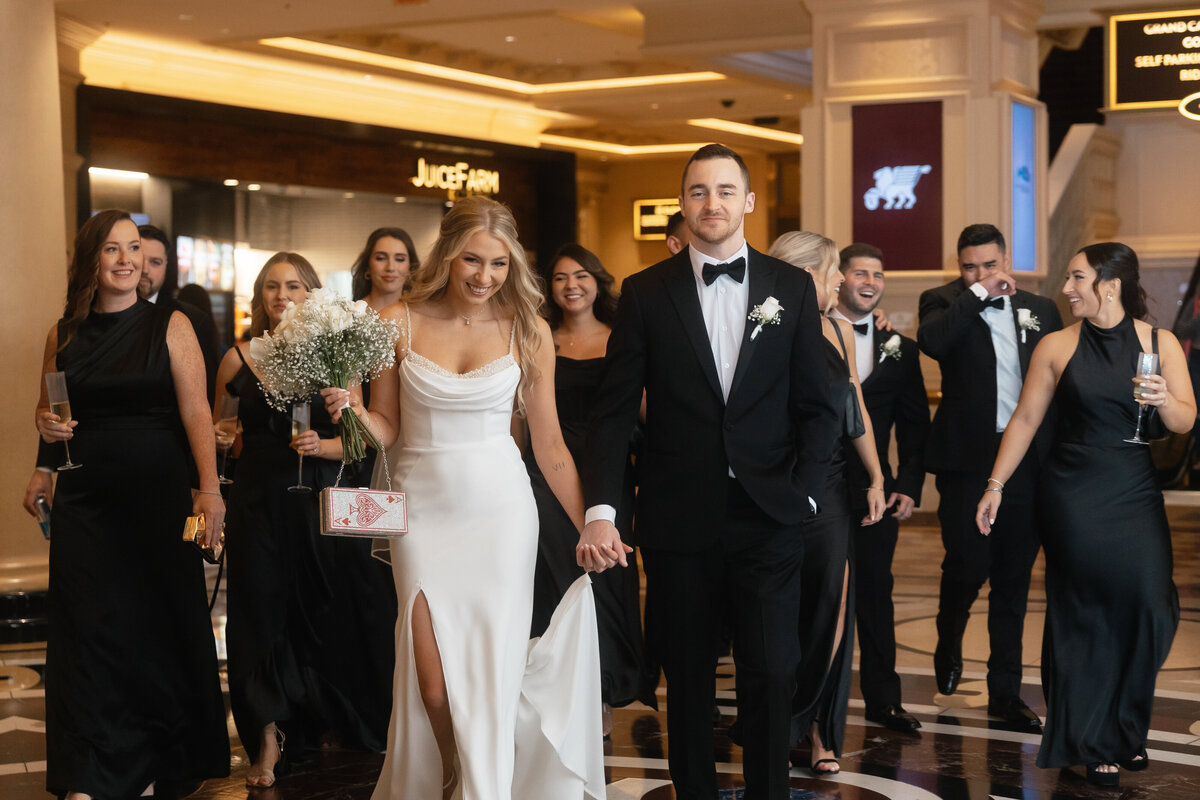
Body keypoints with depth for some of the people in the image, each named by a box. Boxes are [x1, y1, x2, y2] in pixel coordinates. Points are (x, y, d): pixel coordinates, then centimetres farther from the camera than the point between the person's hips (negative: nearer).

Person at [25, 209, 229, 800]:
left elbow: (195, 412, -7)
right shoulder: (63, 334, 8)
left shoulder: (170, 326, 0)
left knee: (158, 623, 2)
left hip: (157, 496, -2)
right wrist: (46, 424, -3)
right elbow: (47, 409, 20)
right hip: (84, 501, 2)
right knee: (89, 627, 0)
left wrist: (209, 488, -17)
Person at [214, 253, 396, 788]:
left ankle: (334, 723, 27)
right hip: (259, 502, 1)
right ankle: (269, 739, 7)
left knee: (326, 614, 6)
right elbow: (217, 431, 19)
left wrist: (321, 445, -17)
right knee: (261, 612, 0)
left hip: (320, 503, 0)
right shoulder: (240, 360, 4)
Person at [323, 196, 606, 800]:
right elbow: (385, 428, 5)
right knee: (433, 685, -4)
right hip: (423, 513, 0)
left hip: (501, 512, 0)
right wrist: (351, 410, -16)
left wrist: (586, 527, 4)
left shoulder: (527, 330, 0)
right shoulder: (399, 323, -1)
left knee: (493, 671, -4)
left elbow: (548, 443, 5)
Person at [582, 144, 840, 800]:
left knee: (772, 672, -1)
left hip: (768, 517, 0)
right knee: (687, 673, 9)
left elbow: (816, 405, 7)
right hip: (678, 517, 0)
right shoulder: (645, 292, 3)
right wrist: (600, 507, -11)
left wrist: (805, 491, -4)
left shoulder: (792, 288, 6)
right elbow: (615, 409, -1)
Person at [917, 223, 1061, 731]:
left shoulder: (1040, 310, 11)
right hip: (968, 459, -3)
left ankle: (1005, 692, 16)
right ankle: (948, 645, 25)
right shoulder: (945, 303, 2)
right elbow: (931, 340, -22)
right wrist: (979, 293, -17)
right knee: (967, 565, -7)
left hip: (1028, 461, 3)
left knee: (1013, 582, 8)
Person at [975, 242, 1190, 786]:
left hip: (1135, 495, 1)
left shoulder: (1161, 343, 3)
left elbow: (1185, 422, 3)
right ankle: (1091, 744, 14)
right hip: (1073, 495, -1)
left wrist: (1164, 400, -19)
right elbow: (1025, 420, 4)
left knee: (1148, 608, -4)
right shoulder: (1056, 347, 1)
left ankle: (1126, 732, 18)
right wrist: (995, 486, 2)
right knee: (1083, 614, 1)